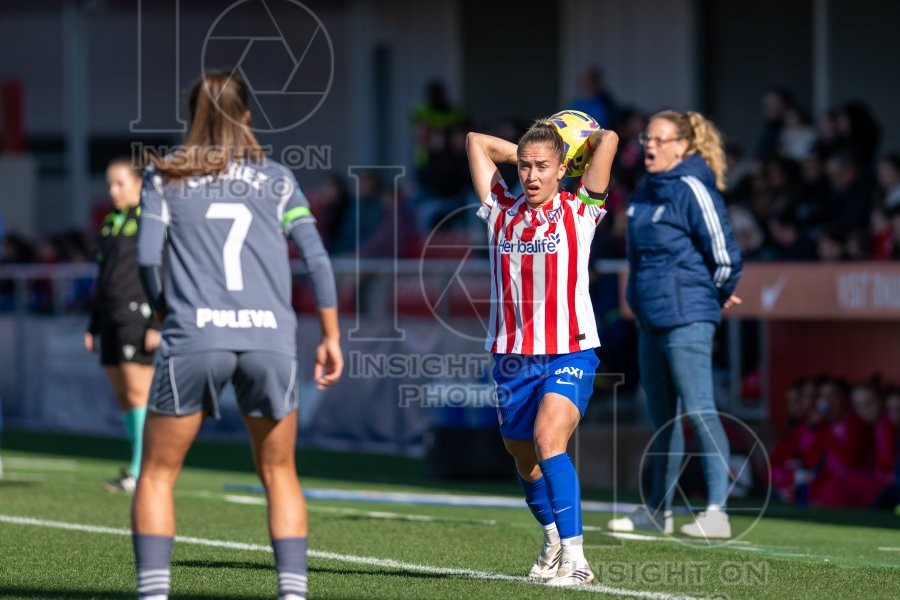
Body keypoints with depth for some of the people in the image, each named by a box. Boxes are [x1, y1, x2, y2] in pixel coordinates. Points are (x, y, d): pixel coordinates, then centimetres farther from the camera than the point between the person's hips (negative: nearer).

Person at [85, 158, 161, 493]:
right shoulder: (109, 224, 17)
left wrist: (157, 324, -17)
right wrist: (93, 326, 21)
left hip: (137, 314, -8)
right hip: (111, 317, 8)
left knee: (137, 393, -9)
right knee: (122, 397, 6)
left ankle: (139, 472, -8)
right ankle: (140, 468, 9)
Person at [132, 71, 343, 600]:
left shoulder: (165, 177, 10)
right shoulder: (276, 179, 13)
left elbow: (148, 257, -1)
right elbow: (317, 259, 7)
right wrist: (332, 338, 13)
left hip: (194, 337, -1)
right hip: (270, 338, 1)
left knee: (158, 474, 10)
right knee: (279, 474, 16)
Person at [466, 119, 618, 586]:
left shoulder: (579, 211, -1)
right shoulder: (501, 211, 8)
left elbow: (608, 140, -7)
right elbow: (477, 143, 15)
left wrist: (578, 144, 11)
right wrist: (525, 151, 18)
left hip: (569, 354, -5)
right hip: (512, 357, 5)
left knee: (548, 438, -25)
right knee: (523, 457, 14)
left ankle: (575, 559, -27)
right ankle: (553, 539, 41)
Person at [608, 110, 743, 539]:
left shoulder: (692, 189, -12)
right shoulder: (646, 193, 13)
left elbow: (725, 254, -13)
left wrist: (716, 296, 1)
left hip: (686, 319, -9)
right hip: (651, 319, 9)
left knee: (699, 411, -13)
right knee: (662, 418, 15)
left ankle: (717, 511, -16)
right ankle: (657, 510, 24)